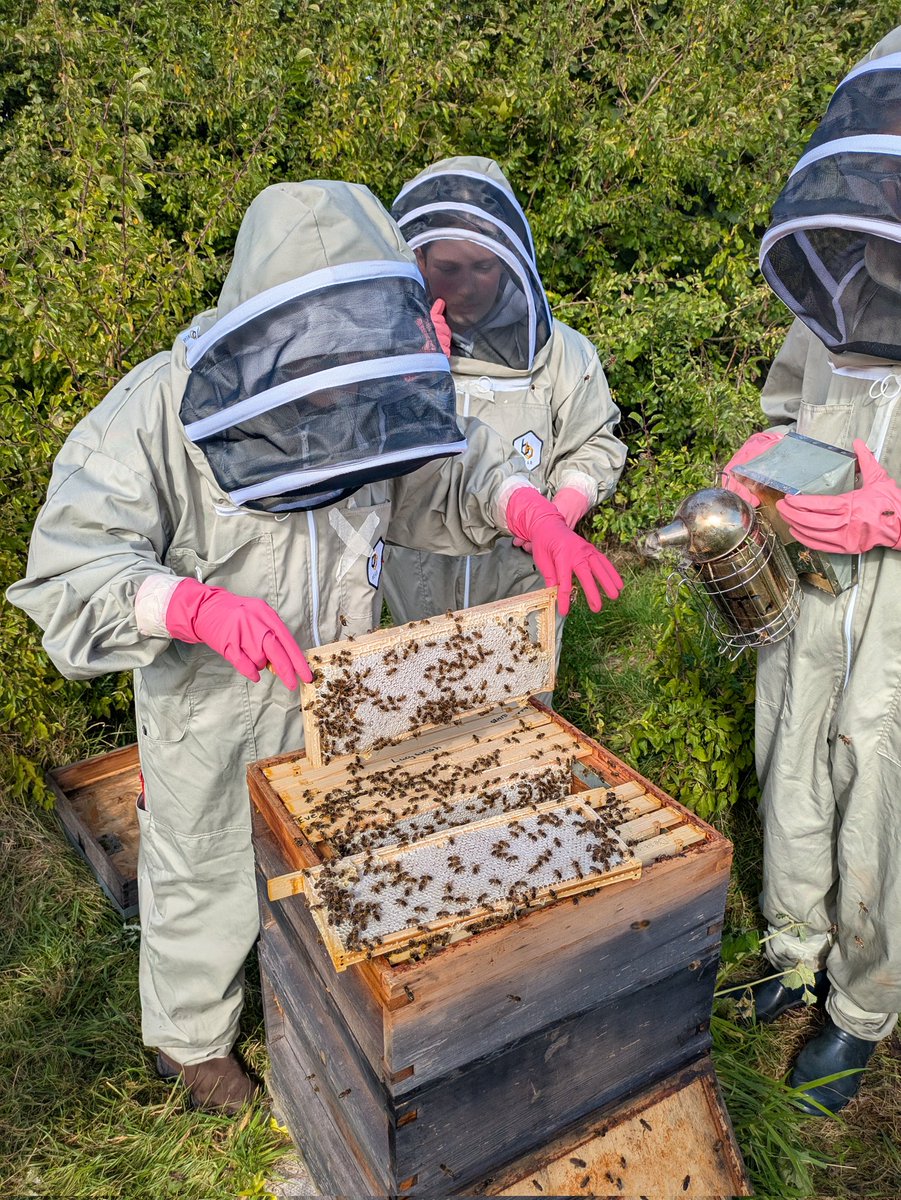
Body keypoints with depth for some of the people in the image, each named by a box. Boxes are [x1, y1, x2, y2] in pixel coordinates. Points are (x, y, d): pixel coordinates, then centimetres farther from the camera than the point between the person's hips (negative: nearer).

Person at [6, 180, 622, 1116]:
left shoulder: (367, 398, -12)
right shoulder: (160, 413, -26)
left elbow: (443, 475, 0)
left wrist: (529, 509, -21)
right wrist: (200, 605, -47)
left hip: (336, 700, 5)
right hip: (211, 713, -4)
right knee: (206, 879, 20)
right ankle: (190, 1035, 51)